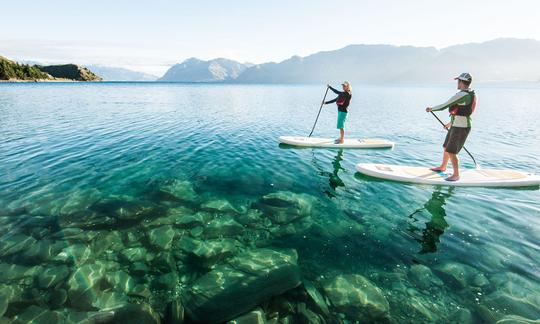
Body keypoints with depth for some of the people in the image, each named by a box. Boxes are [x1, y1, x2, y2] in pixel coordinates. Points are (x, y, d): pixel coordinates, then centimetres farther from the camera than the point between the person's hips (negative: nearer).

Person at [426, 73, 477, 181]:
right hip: (456, 125, 10)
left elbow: (444, 106, -18)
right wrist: (451, 123, 30)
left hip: (460, 128, -10)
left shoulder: (461, 95, -20)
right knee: (446, 147, 21)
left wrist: (431, 109, -1)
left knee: (451, 152, -5)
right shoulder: (470, 94, 13)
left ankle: (456, 175, 6)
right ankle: (443, 167, 38)